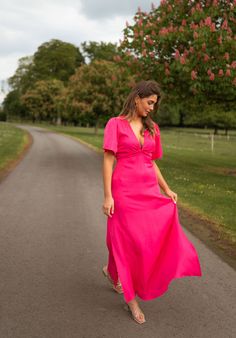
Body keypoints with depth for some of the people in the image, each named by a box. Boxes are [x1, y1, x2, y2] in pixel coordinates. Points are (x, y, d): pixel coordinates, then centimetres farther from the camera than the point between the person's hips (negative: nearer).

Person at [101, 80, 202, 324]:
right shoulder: (115, 124, -3)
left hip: (150, 191, 5)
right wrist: (107, 196, -14)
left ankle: (114, 271, 25)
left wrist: (167, 190, 8)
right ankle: (131, 300, 15)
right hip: (125, 191, -5)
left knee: (157, 238, -1)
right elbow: (108, 161, -8)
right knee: (128, 242, 0)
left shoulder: (152, 128, 12)